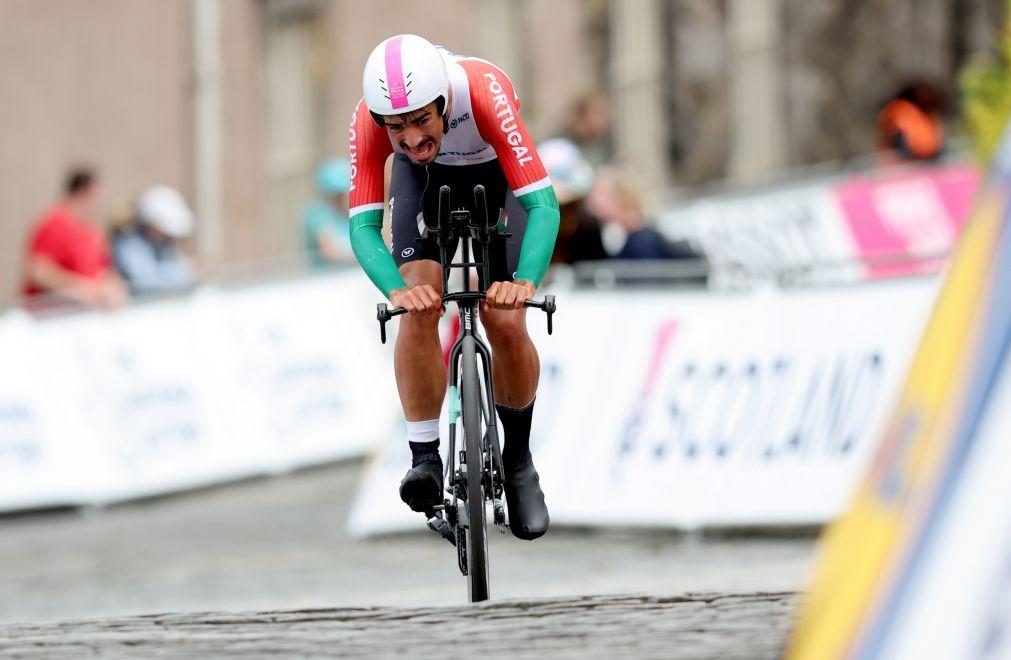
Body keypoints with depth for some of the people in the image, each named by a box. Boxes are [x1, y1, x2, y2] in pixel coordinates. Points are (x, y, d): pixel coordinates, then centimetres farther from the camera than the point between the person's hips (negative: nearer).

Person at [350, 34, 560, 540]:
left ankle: (518, 460, 12)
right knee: (419, 310, -21)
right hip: (424, 178, 1)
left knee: (507, 325, -11)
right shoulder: (369, 119, -35)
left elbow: (543, 205, -43)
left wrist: (525, 281, -59)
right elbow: (362, 223, -35)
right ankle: (425, 460, -13)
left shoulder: (485, 93, -42)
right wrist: (397, 288, -54)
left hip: (496, 175, -1)